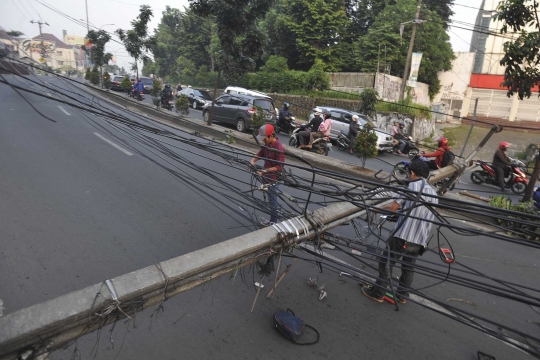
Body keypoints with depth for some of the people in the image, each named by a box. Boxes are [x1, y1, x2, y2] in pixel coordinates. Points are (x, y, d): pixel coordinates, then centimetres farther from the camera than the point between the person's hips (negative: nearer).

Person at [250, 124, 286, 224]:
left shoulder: (279, 148, -24)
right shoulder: (267, 144, 1)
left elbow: (279, 167, -25)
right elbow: (261, 153, 15)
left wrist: (265, 171, -27)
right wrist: (253, 160, -5)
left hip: (273, 179, -8)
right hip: (267, 177, 8)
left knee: (272, 201, 5)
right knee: (273, 199, 22)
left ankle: (273, 222, 20)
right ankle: (276, 217, 39)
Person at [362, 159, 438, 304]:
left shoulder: (410, 186, -7)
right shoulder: (433, 194, 13)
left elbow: (393, 207, -10)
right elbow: (427, 217, 17)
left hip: (402, 235, -6)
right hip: (420, 239, 6)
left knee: (386, 263, 7)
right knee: (408, 267, 20)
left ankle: (378, 293, 14)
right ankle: (402, 295, 30)